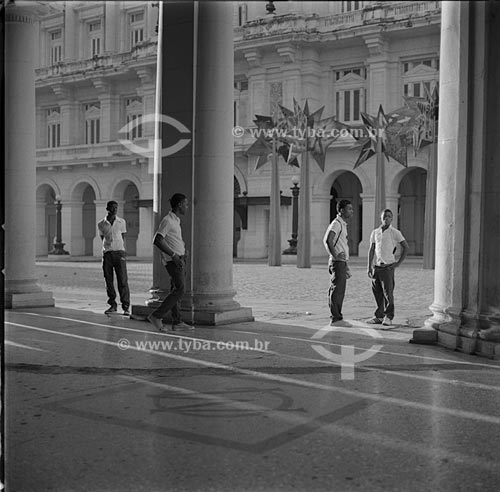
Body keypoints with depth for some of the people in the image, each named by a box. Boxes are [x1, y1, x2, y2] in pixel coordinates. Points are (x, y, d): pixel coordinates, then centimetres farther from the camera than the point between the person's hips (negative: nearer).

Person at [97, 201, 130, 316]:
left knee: (122, 280, -6)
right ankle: (112, 305, 13)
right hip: (107, 253, 1)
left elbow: (122, 237, 13)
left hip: (119, 252, -1)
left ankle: (126, 306, -3)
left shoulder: (122, 222, 7)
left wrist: (123, 253, 9)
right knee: (109, 281, 3)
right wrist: (107, 248, 7)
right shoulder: (101, 224, 8)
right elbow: (103, 239, 16)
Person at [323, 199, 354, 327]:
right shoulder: (336, 223, -12)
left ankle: (336, 318, 16)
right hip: (338, 262, -10)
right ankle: (336, 319, -6)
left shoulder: (343, 224, 19)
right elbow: (328, 240, -27)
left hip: (342, 262, 10)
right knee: (337, 291, -8)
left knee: (339, 292, 11)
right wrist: (335, 255, -33)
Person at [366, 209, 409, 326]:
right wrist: (369, 267, 6)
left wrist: (398, 263, -5)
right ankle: (379, 316, 16)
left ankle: (388, 317, 6)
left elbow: (406, 247, 0)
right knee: (377, 292, 7)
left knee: (388, 292, -4)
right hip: (376, 266, 4)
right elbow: (371, 250, 12)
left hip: (388, 266, -4)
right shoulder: (375, 232, 11)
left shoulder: (395, 232, -2)